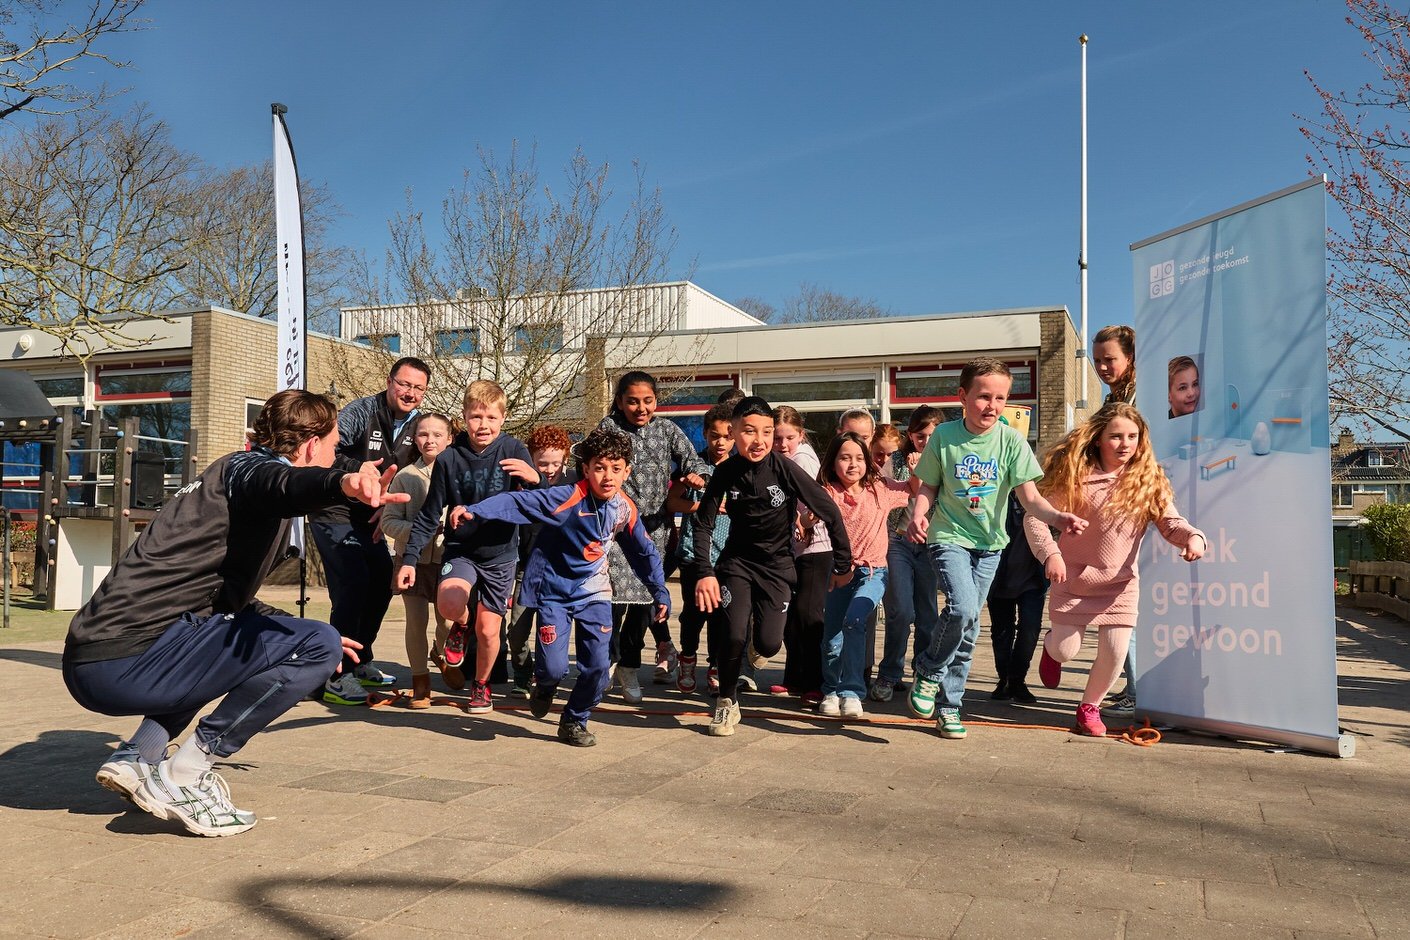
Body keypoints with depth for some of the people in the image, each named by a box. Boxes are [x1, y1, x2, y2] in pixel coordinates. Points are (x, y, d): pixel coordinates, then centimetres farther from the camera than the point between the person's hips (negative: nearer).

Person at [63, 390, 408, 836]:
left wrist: (294, 633, 37)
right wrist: (344, 482, -53)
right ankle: (181, 779, -8)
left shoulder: (233, 470, 24)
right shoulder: (249, 466, -4)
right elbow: (283, 485, -33)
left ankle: (138, 754, 17)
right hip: (127, 662, -10)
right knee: (320, 646, -13)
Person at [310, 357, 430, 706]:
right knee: (353, 586, -17)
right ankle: (337, 678, -9)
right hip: (335, 515, -8)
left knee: (382, 585, 13)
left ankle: (360, 665, 29)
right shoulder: (360, 411, -17)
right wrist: (359, 471, -38)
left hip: (368, 520, 8)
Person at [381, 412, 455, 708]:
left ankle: (441, 654, 39)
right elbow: (389, 521, -3)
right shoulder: (405, 477, -3)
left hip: (447, 558, 0)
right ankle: (420, 679, 18)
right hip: (413, 559, 0)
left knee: (448, 621, 5)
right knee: (417, 621, 1)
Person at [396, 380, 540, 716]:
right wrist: (409, 558, -3)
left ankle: (481, 685, 31)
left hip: (501, 553, 0)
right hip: (461, 550, 0)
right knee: (449, 604, -27)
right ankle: (461, 625, 11)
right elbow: (429, 515, 1)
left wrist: (535, 479, -34)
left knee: (488, 630, 1)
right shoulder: (449, 459, -8)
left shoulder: (513, 451, -10)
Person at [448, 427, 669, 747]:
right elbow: (518, 503, -29)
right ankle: (545, 688, 29)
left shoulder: (626, 509, -5)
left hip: (593, 592, 4)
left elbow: (645, 553, 10)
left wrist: (660, 593, 13)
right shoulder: (569, 498, -21)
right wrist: (474, 510, -43)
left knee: (598, 666, -3)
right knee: (554, 668, -10)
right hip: (554, 591, -4)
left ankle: (574, 722, 23)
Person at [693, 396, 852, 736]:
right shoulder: (725, 471, -11)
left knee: (769, 644, -12)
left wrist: (843, 565, -5)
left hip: (776, 563, -1)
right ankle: (727, 701, 8)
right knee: (733, 635, -19)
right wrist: (704, 573, -13)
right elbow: (703, 524, -3)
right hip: (737, 560, 1)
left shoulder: (785, 469, -17)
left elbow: (831, 513, -10)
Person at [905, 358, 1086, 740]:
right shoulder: (944, 436, -7)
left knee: (968, 626, 7)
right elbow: (928, 488, 2)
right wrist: (918, 517, -17)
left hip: (989, 543, 2)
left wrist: (1058, 517, -29)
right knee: (962, 608, -25)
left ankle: (948, 705, 23)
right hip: (948, 537, -2)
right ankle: (929, 672, 2)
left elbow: (1030, 498, -10)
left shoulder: (1011, 441, -7)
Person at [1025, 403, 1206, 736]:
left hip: (1120, 584, 3)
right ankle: (1052, 645, 43)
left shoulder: (1148, 482, -3)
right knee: (1065, 651, 2)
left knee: (1114, 654, -2)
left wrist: (1193, 536, -26)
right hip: (1074, 580, -2)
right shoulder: (1076, 476, -13)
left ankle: (1089, 708, 25)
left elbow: (1170, 522, -4)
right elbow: (1035, 516, -13)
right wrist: (1050, 554, -28)